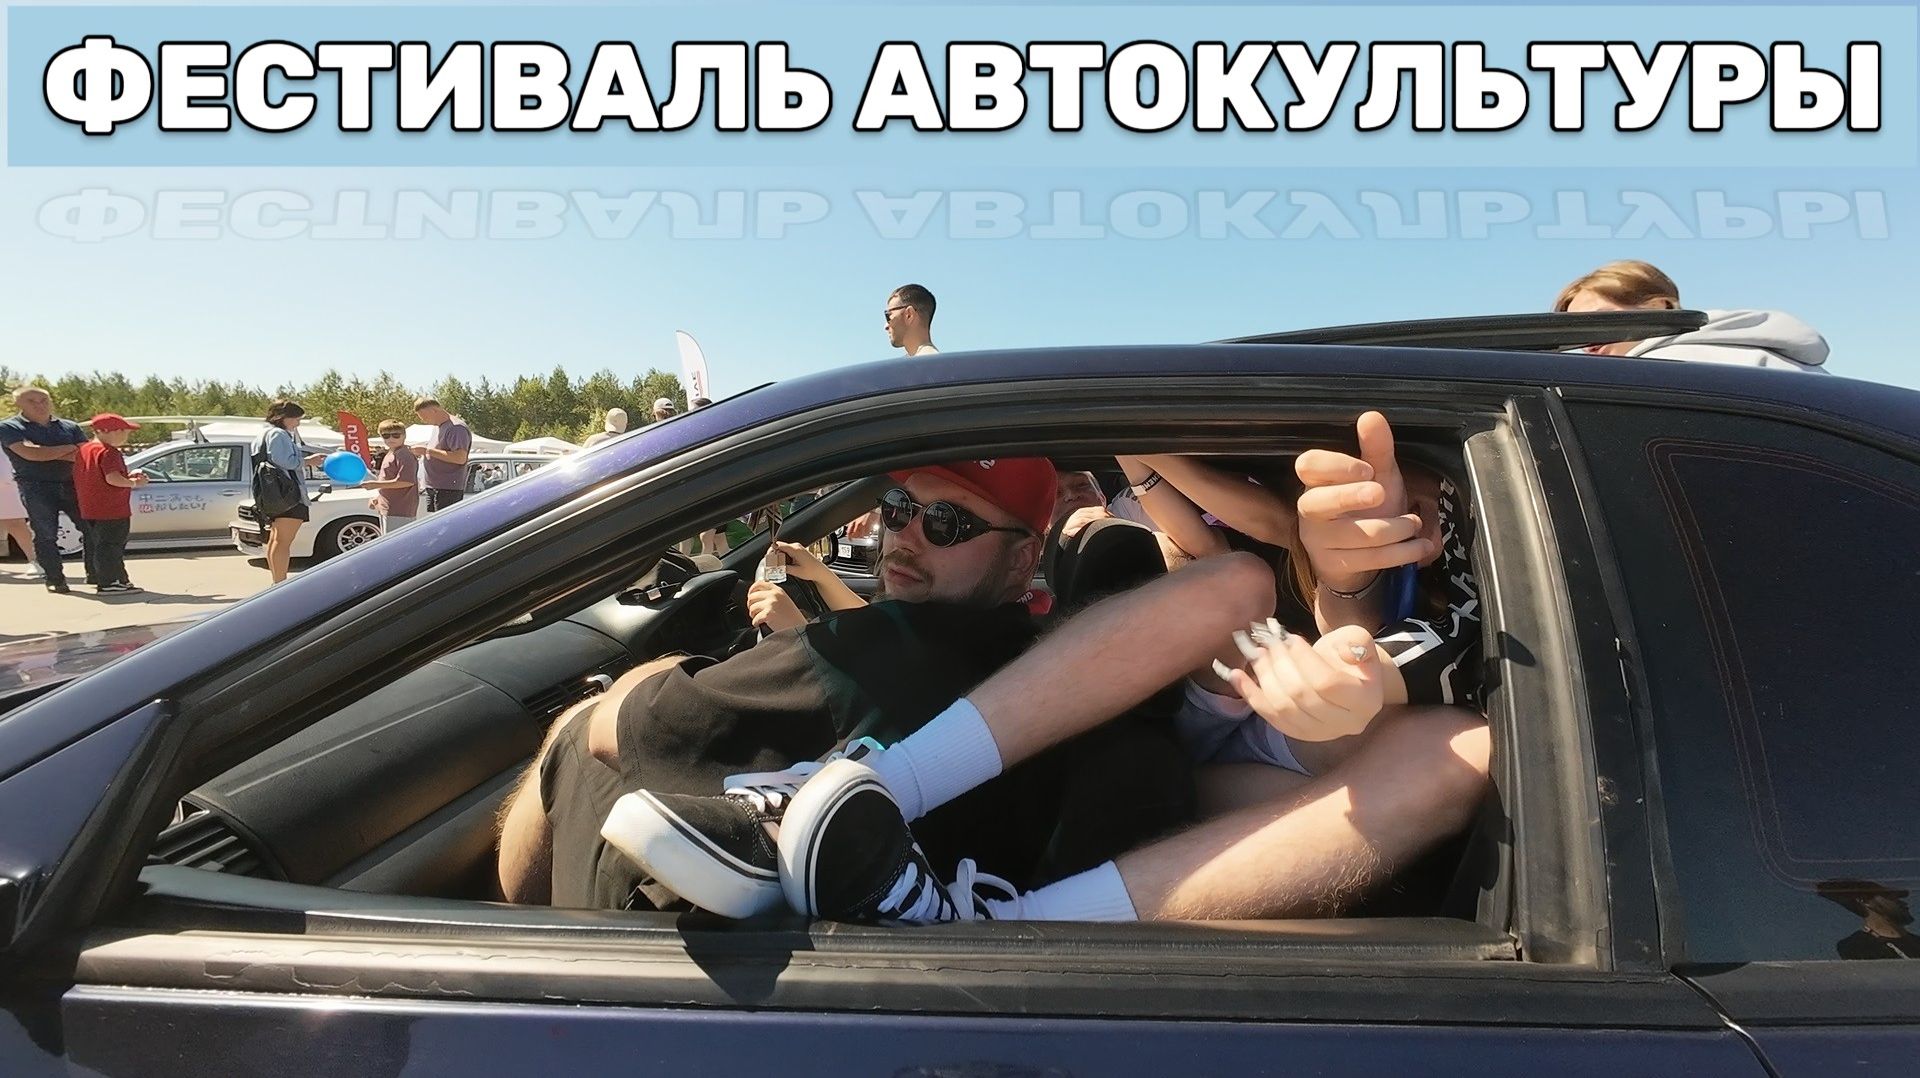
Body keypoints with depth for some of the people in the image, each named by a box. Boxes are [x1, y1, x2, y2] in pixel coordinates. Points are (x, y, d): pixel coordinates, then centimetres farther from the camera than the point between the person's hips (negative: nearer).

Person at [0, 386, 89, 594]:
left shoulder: (70, 427, 13)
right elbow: (30, 454, -15)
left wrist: (48, 453, -10)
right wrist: (69, 449, -7)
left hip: (72, 485, 3)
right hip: (36, 488, -3)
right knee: (46, 535, 0)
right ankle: (55, 579, 6)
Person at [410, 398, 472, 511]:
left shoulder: (456, 428, -12)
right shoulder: (437, 427, 20)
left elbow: (460, 458, -23)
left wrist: (427, 451, -20)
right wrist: (421, 452, 11)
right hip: (433, 488, 10)